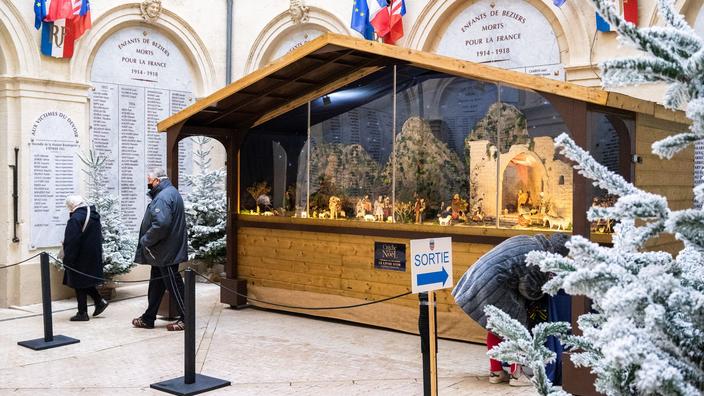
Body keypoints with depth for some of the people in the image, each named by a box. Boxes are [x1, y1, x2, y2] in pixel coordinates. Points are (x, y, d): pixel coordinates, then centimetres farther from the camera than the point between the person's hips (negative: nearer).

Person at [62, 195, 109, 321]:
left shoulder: (75, 219, -20)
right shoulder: (93, 215, 7)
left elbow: (71, 242, -21)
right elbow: (99, 237, 16)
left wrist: (67, 259, -14)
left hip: (81, 258, -9)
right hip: (93, 257, 9)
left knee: (79, 284, 1)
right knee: (85, 282, 22)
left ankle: (82, 313, 7)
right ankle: (100, 301, 17)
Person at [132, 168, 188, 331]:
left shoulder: (163, 197, -19)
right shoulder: (170, 192, 15)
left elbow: (161, 224, -32)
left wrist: (145, 240, -18)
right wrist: (147, 240, 13)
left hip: (166, 252, -11)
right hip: (163, 252, 11)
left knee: (174, 285, -2)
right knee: (156, 284, 16)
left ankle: (186, 319, 6)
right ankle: (148, 319, 25)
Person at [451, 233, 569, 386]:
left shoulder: (527, 240, 14)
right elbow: (529, 290, -5)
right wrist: (542, 292, 15)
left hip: (477, 278, 10)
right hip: (491, 286, -9)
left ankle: (495, 372, 29)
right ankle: (516, 374, 12)